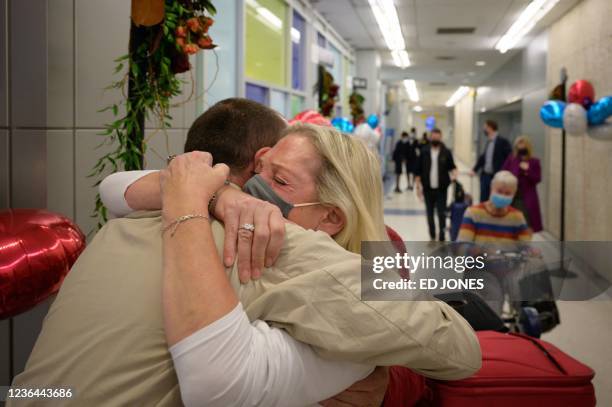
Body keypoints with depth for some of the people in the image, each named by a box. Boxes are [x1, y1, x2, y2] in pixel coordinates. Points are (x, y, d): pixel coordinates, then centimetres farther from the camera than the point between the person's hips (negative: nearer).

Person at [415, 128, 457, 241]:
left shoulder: (446, 152, -1)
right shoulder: (424, 152, 1)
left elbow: (452, 166, 7)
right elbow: (419, 170, 3)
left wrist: (454, 173, -16)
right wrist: (418, 186, 1)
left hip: (442, 188, -1)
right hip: (428, 188, 1)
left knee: (441, 213, 0)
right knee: (430, 213, 10)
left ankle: (441, 238, 8)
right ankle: (432, 236, 24)